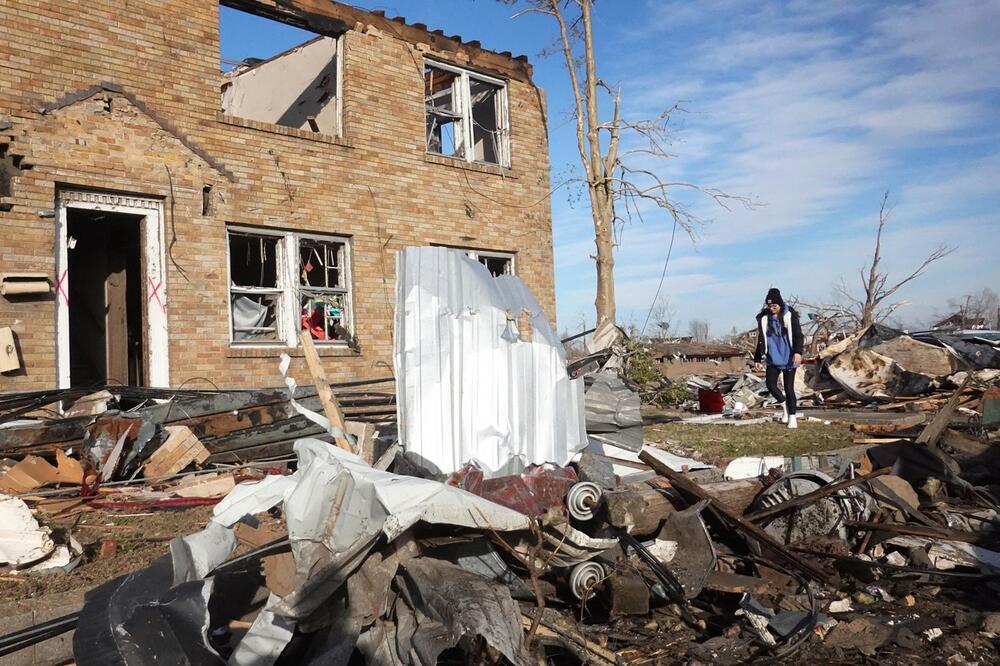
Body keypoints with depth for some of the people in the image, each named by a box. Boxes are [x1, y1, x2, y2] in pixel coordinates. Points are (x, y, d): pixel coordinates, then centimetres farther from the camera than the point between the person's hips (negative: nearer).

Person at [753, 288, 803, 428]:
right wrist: (757, 358, 13)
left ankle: (792, 416, 10)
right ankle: (784, 405, 21)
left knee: (789, 387, -2)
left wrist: (798, 352, -24)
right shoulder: (764, 318, 4)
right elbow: (761, 339, 12)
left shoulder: (789, 316, -5)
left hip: (789, 358, -3)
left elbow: (798, 335, -9)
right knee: (771, 385, -7)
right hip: (773, 359, 3)